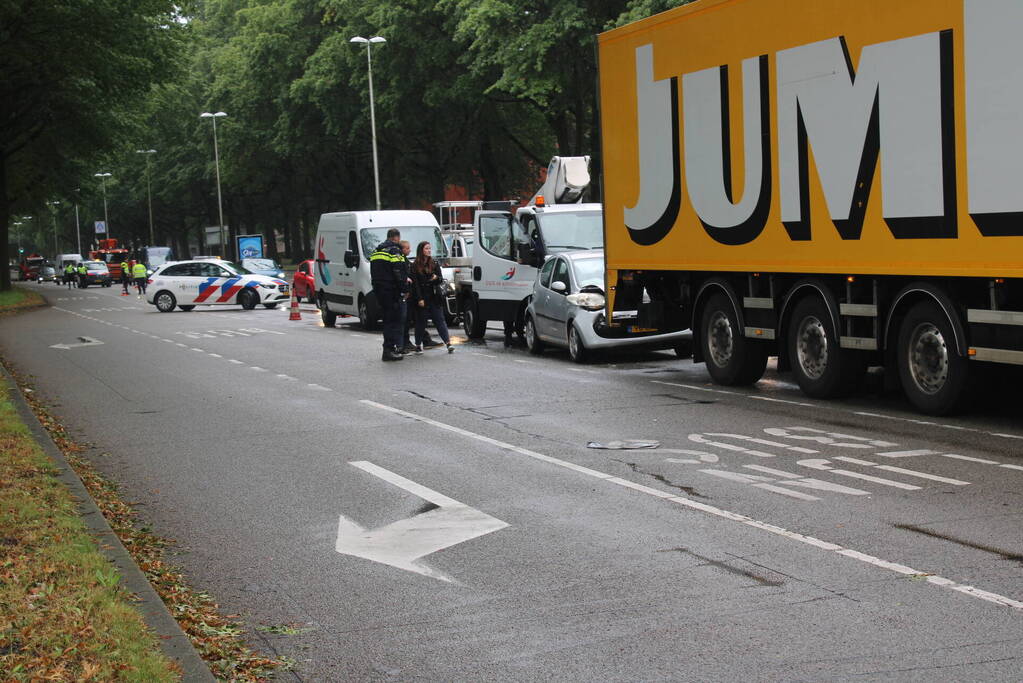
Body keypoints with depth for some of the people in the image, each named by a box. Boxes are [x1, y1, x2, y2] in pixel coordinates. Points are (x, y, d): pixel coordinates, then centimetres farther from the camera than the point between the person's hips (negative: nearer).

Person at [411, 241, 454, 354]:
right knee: (420, 322, 3)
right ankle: (418, 345, 13)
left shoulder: (435, 264, 10)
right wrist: (419, 299, -12)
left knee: (439, 320, -3)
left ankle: (448, 343, -10)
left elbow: (441, 280, 10)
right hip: (421, 298, -2)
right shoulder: (415, 266, 0)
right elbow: (415, 284, -4)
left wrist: (436, 278, -13)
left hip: (434, 298, 2)